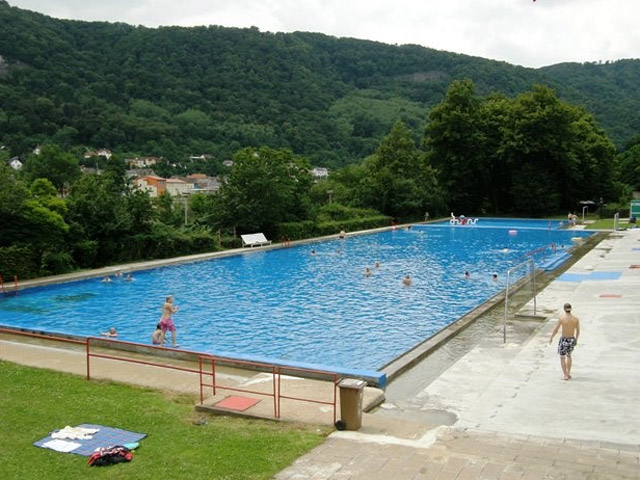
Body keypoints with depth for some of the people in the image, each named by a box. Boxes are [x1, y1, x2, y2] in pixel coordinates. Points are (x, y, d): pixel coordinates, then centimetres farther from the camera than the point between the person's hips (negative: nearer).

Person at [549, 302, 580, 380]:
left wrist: (551, 338, 3)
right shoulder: (576, 318, -6)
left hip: (563, 340, -4)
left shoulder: (561, 318, -18)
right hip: (572, 340, 4)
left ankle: (565, 376, 13)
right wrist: (576, 339, 20)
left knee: (562, 357, 14)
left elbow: (555, 329, -12)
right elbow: (578, 331, 4)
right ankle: (569, 373, 29)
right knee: (568, 355, 28)